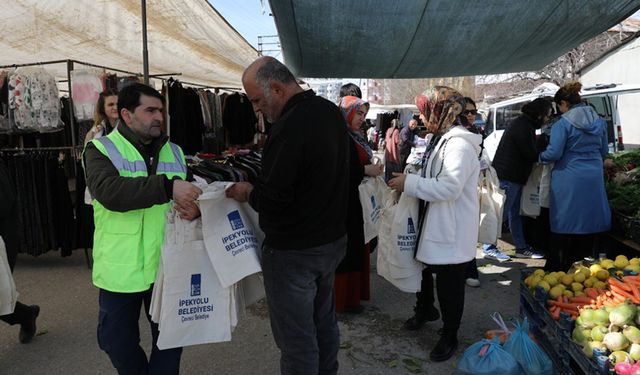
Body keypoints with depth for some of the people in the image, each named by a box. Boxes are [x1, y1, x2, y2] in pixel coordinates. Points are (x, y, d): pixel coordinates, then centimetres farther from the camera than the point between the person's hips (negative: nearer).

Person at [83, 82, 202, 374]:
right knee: (118, 341, 15)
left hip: (166, 266, 3)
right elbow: (110, 192, -25)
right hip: (120, 269, -3)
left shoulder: (174, 152, 8)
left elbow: (190, 192, 7)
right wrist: (168, 186, -37)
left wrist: (194, 208, -19)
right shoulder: (101, 149, -6)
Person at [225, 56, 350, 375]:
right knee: (324, 320, 24)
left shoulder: (289, 127, -26)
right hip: (333, 238, 9)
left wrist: (247, 193, -6)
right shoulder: (330, 111, 4)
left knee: (296, 338, 6)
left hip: (294, 252, -9)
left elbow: (270, 199, -26)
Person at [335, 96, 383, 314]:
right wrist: (365, 170, -19)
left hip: (355, 199, 10)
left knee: (355, 246, 15)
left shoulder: (353, 137, 13)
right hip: (344, 200, -10)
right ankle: (342, 298, 11)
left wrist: (371, 169, 4)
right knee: (345, 248, -1)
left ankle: (352, 294, 27)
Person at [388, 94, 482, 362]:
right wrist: (409, 181, 5)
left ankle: (450, 336, 21)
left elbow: (450, 187, -27)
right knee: (425, 268, 23)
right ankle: (426, 309, 46)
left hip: (452, 229, -10)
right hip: (436, 223, 10)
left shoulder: (459, 144, -20)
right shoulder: (445, 139, 13)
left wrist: (410, 184, -22)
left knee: (449, 283, 4)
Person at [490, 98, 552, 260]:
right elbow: (530, 154, -17)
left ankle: (522, 248, 21)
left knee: (515, 213, 14)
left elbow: (529, 150, 19)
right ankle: (489, 248, 2)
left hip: (513, 176, 11)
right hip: (508, 176, -11)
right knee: (501, 212, -5)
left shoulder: (523, 123, 18)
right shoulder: (522, 125, -15)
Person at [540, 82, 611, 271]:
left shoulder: (563, 123, -12)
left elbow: (554, 153, -16)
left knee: (564, 224, 3)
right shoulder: (599, 121, 8)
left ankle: (558, 268, 11)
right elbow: (604, 151, 15)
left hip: (569, 179, -5)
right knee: (589, 221, 14)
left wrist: (541, 156, 4)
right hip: (594, 177, 6)